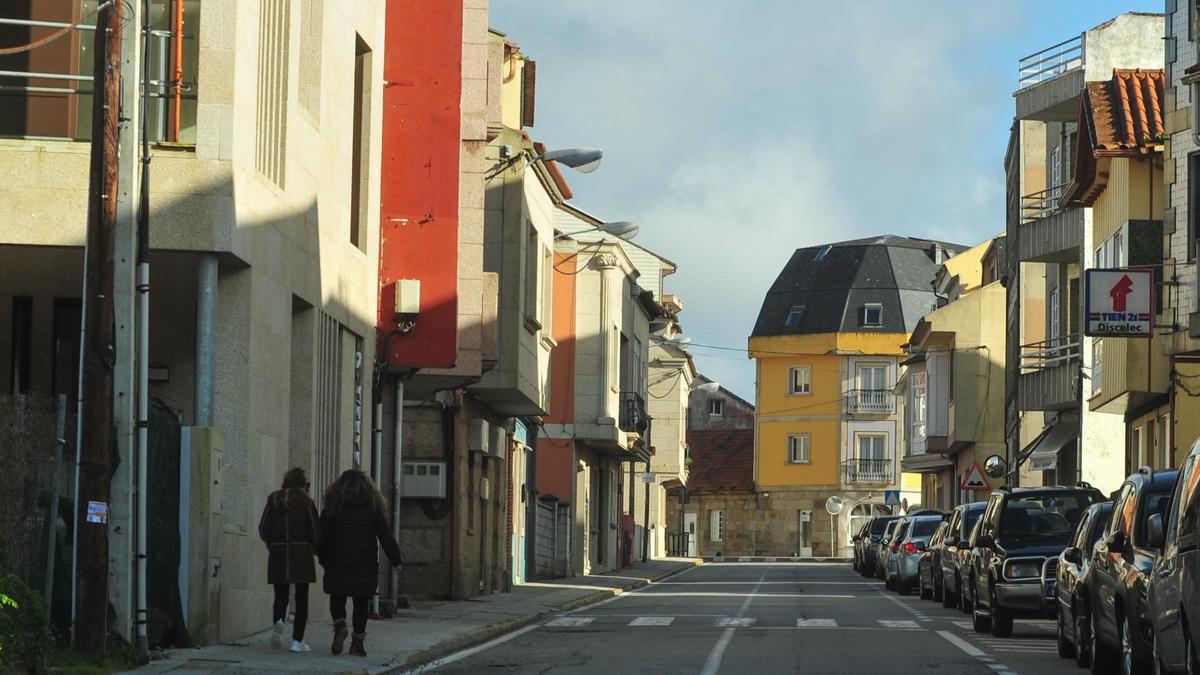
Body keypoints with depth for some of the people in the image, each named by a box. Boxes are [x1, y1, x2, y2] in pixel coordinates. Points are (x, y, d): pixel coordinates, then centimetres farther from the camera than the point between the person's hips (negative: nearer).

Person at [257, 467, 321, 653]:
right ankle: (297, 640, 3)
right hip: (301, 553, -2)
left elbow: (263, 529, 4)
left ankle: (278, 621, -24)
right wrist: (316, 549, 14)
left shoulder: (273, 500, 3)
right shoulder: (306, 502, -5)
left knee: (281, 595, 8)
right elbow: (316, 532, -5)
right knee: (301, 598, 6)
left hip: (278, 554, 2)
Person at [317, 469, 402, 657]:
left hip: (338, 562, 0)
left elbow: (322, 534, 4)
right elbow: (385, 535, 0)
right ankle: (358, 642, 6)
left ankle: (339, 624, -21)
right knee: (361, 601, 8)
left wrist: (323, 557, 17)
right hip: (365, 564, 0)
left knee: (337, 598, 8)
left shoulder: (333, 504, 3)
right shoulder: (373, 505, 3)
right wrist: (396, 559, 5)